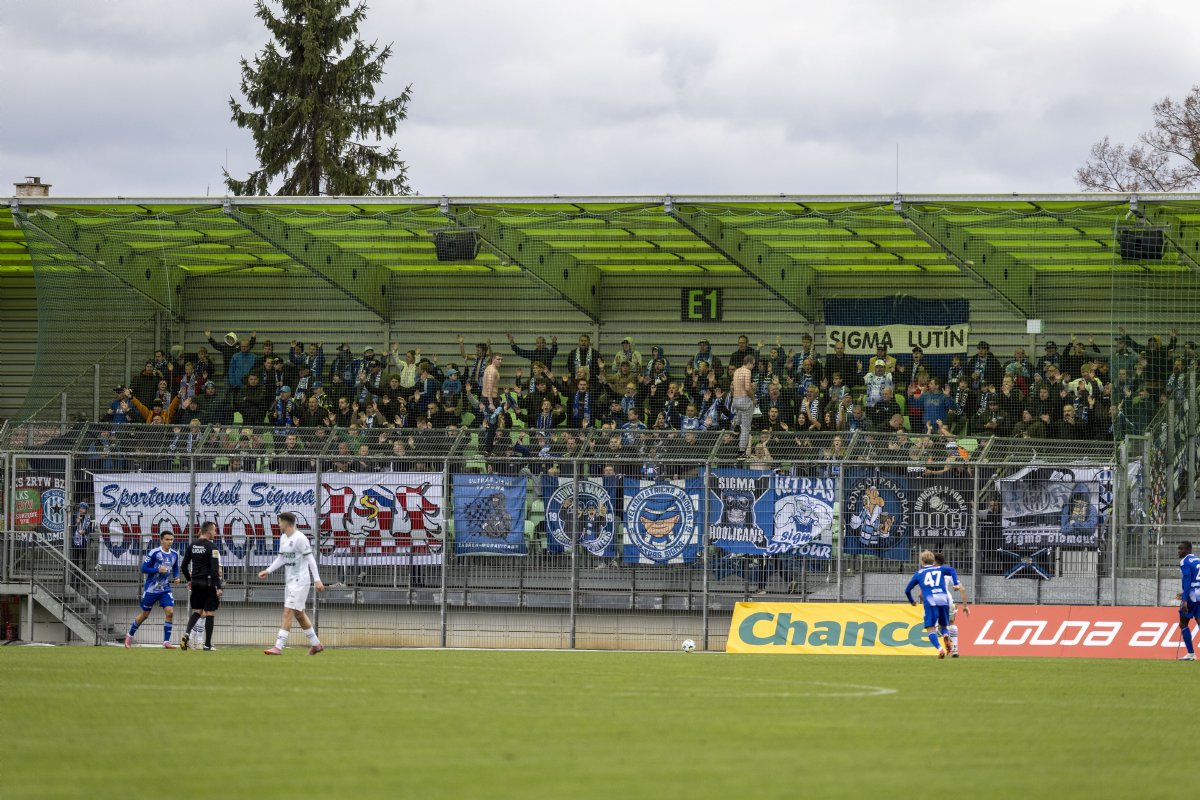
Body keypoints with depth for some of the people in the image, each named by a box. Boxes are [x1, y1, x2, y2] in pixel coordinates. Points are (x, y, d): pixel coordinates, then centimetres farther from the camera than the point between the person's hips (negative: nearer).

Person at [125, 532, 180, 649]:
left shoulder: (174, 555, 3)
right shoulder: (154, 553, -13)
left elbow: (175, 569, 19)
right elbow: (144, 569, -13)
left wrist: (176, 577, -1)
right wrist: (158, 570, -26)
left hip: (165, 589, 4)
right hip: (151, 589, -4)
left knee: (170, 612, -14)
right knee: (144, 615, 8)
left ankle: (166, 641, -7)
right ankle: (130, 635, 30)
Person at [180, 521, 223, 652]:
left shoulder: (192, 546, 7)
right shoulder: (211, 547, -12)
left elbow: (184, 565, 11)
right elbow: (215, 569, -17)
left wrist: (189, 580, 23)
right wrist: (219, 587, -16)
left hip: (196, 582, 6)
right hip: (208, 583, -6)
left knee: (197, 611, 15)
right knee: (210, 613, 3)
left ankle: (187, 633, -10)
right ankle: (207, 644, 4)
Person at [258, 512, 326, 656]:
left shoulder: (300, 538, -16)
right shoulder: (283, 538, 11)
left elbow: (310, 559, -15)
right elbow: (281, 558, 20)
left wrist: (317, 580, -17)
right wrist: (268, 571, 11)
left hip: (300, 580, -9)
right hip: (289, 579, 9)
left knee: (288, 612, -13)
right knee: (299, 614, 14)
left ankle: (278, 647, -15)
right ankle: (316, 644, 24)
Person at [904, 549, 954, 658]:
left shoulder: (918, 574, 19)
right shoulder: (940, 569, 21)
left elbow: (907, 590, 25)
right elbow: (951, 570, 0)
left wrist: (912, 601, 43)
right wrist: (956, 583, -9)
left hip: (930, 601, -2)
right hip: (944, 599, 2)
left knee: (930, 629, -2)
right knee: (943, 626, 18)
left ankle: (940, 648, -29)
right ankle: (946, 635, -18)